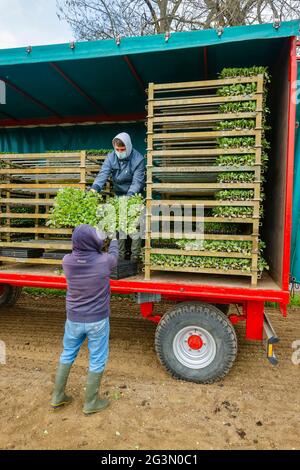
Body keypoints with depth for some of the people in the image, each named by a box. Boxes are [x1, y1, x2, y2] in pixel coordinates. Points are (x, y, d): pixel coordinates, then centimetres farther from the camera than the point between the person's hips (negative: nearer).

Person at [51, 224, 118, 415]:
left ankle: (58, 396, 37)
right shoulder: (104, 261, -22)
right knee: (97, 360, 14)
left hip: (74, 320, 4)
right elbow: (114, 256, 2)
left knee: (67, 355, 24)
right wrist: (114, 241, 23)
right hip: (97, 320, -3)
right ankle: (91, 402, 28)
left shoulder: (67, 261, -15)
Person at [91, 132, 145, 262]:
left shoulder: (138, 159, -19)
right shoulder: (111, 157, -8)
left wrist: (129, 196, -40)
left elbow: (137, 181, -24)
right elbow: (103, 174, -20)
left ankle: (135, 257, 8)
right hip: (119, 195, 4)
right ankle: (120, 256, 16)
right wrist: (94, 188, -39)